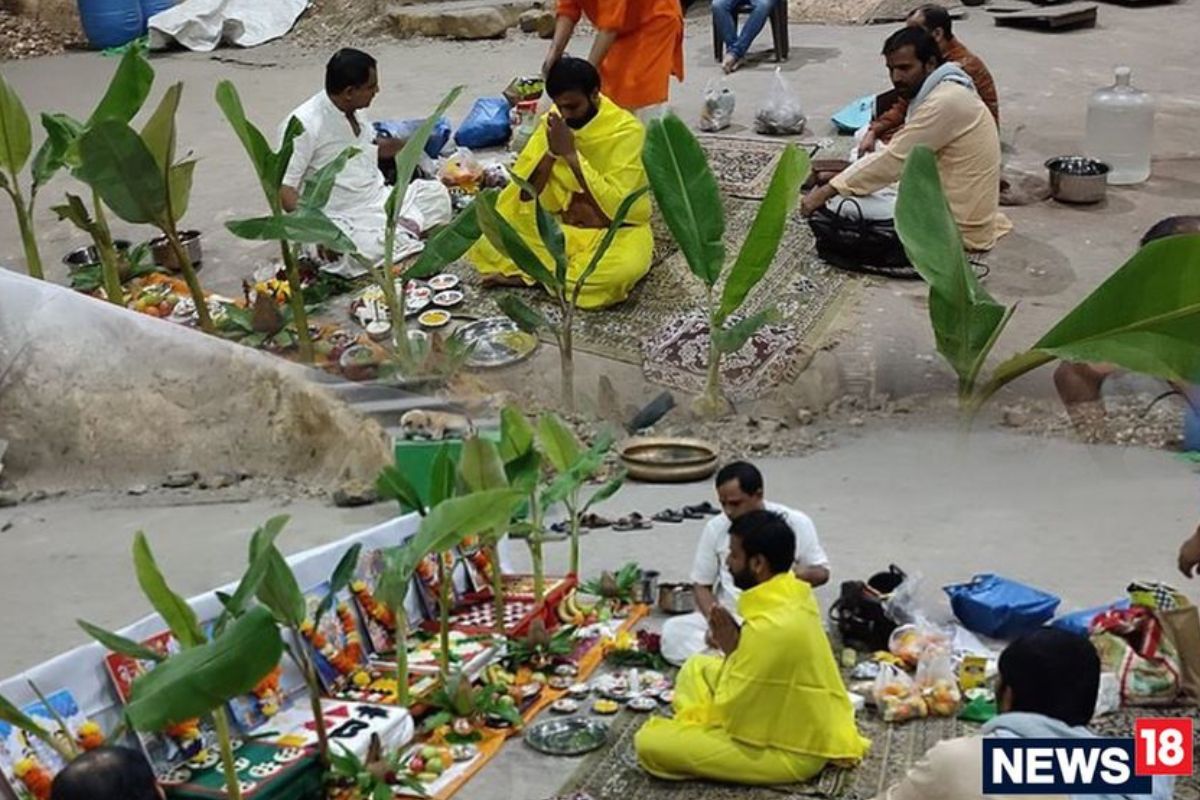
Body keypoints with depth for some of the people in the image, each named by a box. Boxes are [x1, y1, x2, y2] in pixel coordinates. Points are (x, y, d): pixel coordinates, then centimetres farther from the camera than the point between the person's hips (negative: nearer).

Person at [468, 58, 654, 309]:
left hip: (615, 231, -3)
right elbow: (527, 197, -7)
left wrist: (571, 154, -27)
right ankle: (573, 270, -13)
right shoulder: (553, 124, -4)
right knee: (489, 243, -16)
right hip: (564, 227, 3)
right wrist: (550, 152, -21)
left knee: (617, 272, -38)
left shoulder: (626, 130, -17)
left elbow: (614, 206, -25)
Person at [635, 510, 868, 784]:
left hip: (791, 752, -9)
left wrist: (731, 650, -9)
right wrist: (737, 645, -5)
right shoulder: (794, 593, -2)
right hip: (803, 723, 9)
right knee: (697, 666, 22)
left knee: (649, 743, -17)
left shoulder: (770, 627, -31)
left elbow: (730, 710, -22)